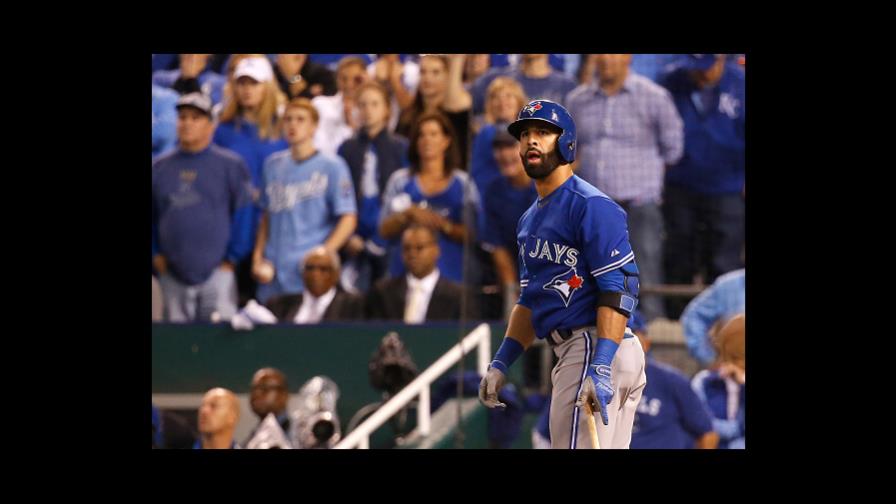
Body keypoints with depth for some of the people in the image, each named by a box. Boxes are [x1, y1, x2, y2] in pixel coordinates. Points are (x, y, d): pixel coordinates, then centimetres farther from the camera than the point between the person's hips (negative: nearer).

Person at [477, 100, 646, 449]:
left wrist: (600, 367, -26)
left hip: (593, 344, -10)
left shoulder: (590, 205, -9)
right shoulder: (530, 220, 22)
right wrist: (501, 363, 17)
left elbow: (618, 289, -17)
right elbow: (530, 300, 28)